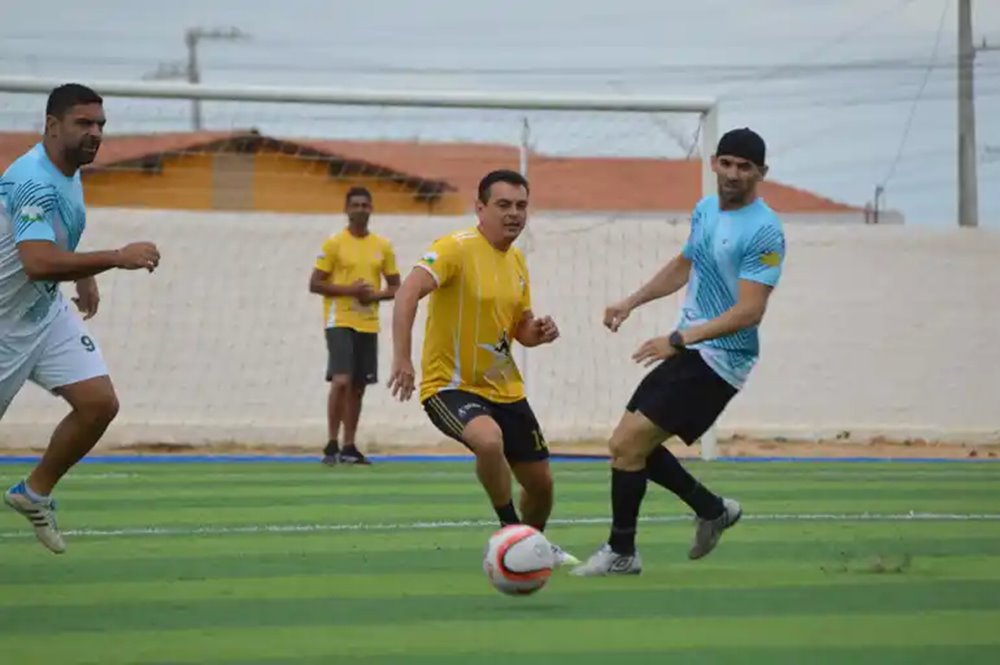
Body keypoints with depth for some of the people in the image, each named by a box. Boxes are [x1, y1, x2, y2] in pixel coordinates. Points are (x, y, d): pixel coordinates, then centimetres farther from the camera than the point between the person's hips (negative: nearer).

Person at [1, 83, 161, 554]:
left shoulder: (69, 173, 3)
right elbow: (38, 263, -41)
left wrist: (85, 276, 13)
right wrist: (118, 258, -40)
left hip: (46, 312, 8)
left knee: (99, 404, -5)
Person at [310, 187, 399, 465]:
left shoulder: (383, 246, 8)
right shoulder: (334, 243, -3)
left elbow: (395, 287, 13)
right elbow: (315, 284, -5)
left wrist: (376, 295, -8)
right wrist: (349, 290, -17)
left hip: (368, 324, 5)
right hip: (340, 321, -5)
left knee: (358, 387, 8)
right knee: (341, 381, -17)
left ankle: (349, 447, 16)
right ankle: (332, 444, -11)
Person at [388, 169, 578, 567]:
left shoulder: (516, 261, 8)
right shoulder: (458, 249, -17)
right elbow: (408, 293, -30)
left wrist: (539, 332, -6)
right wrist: (402, 357, -41)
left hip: (504, 388, 8)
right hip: (451, 386, -7)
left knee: (540, 482, 11)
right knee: (489, 440, -37)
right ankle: (511, 531, -14)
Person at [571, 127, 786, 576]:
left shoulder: (763, 232, -18)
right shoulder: (705, 210, 9)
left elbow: (749, 310, -24)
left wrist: (680, 340, -29)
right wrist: (631, 303, 22)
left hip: (718, 359, -9)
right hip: (689, 351, 9)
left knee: (627, 444, -13)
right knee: (630, 444, 10)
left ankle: (621, 553, 0)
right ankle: (712, 510, 26)